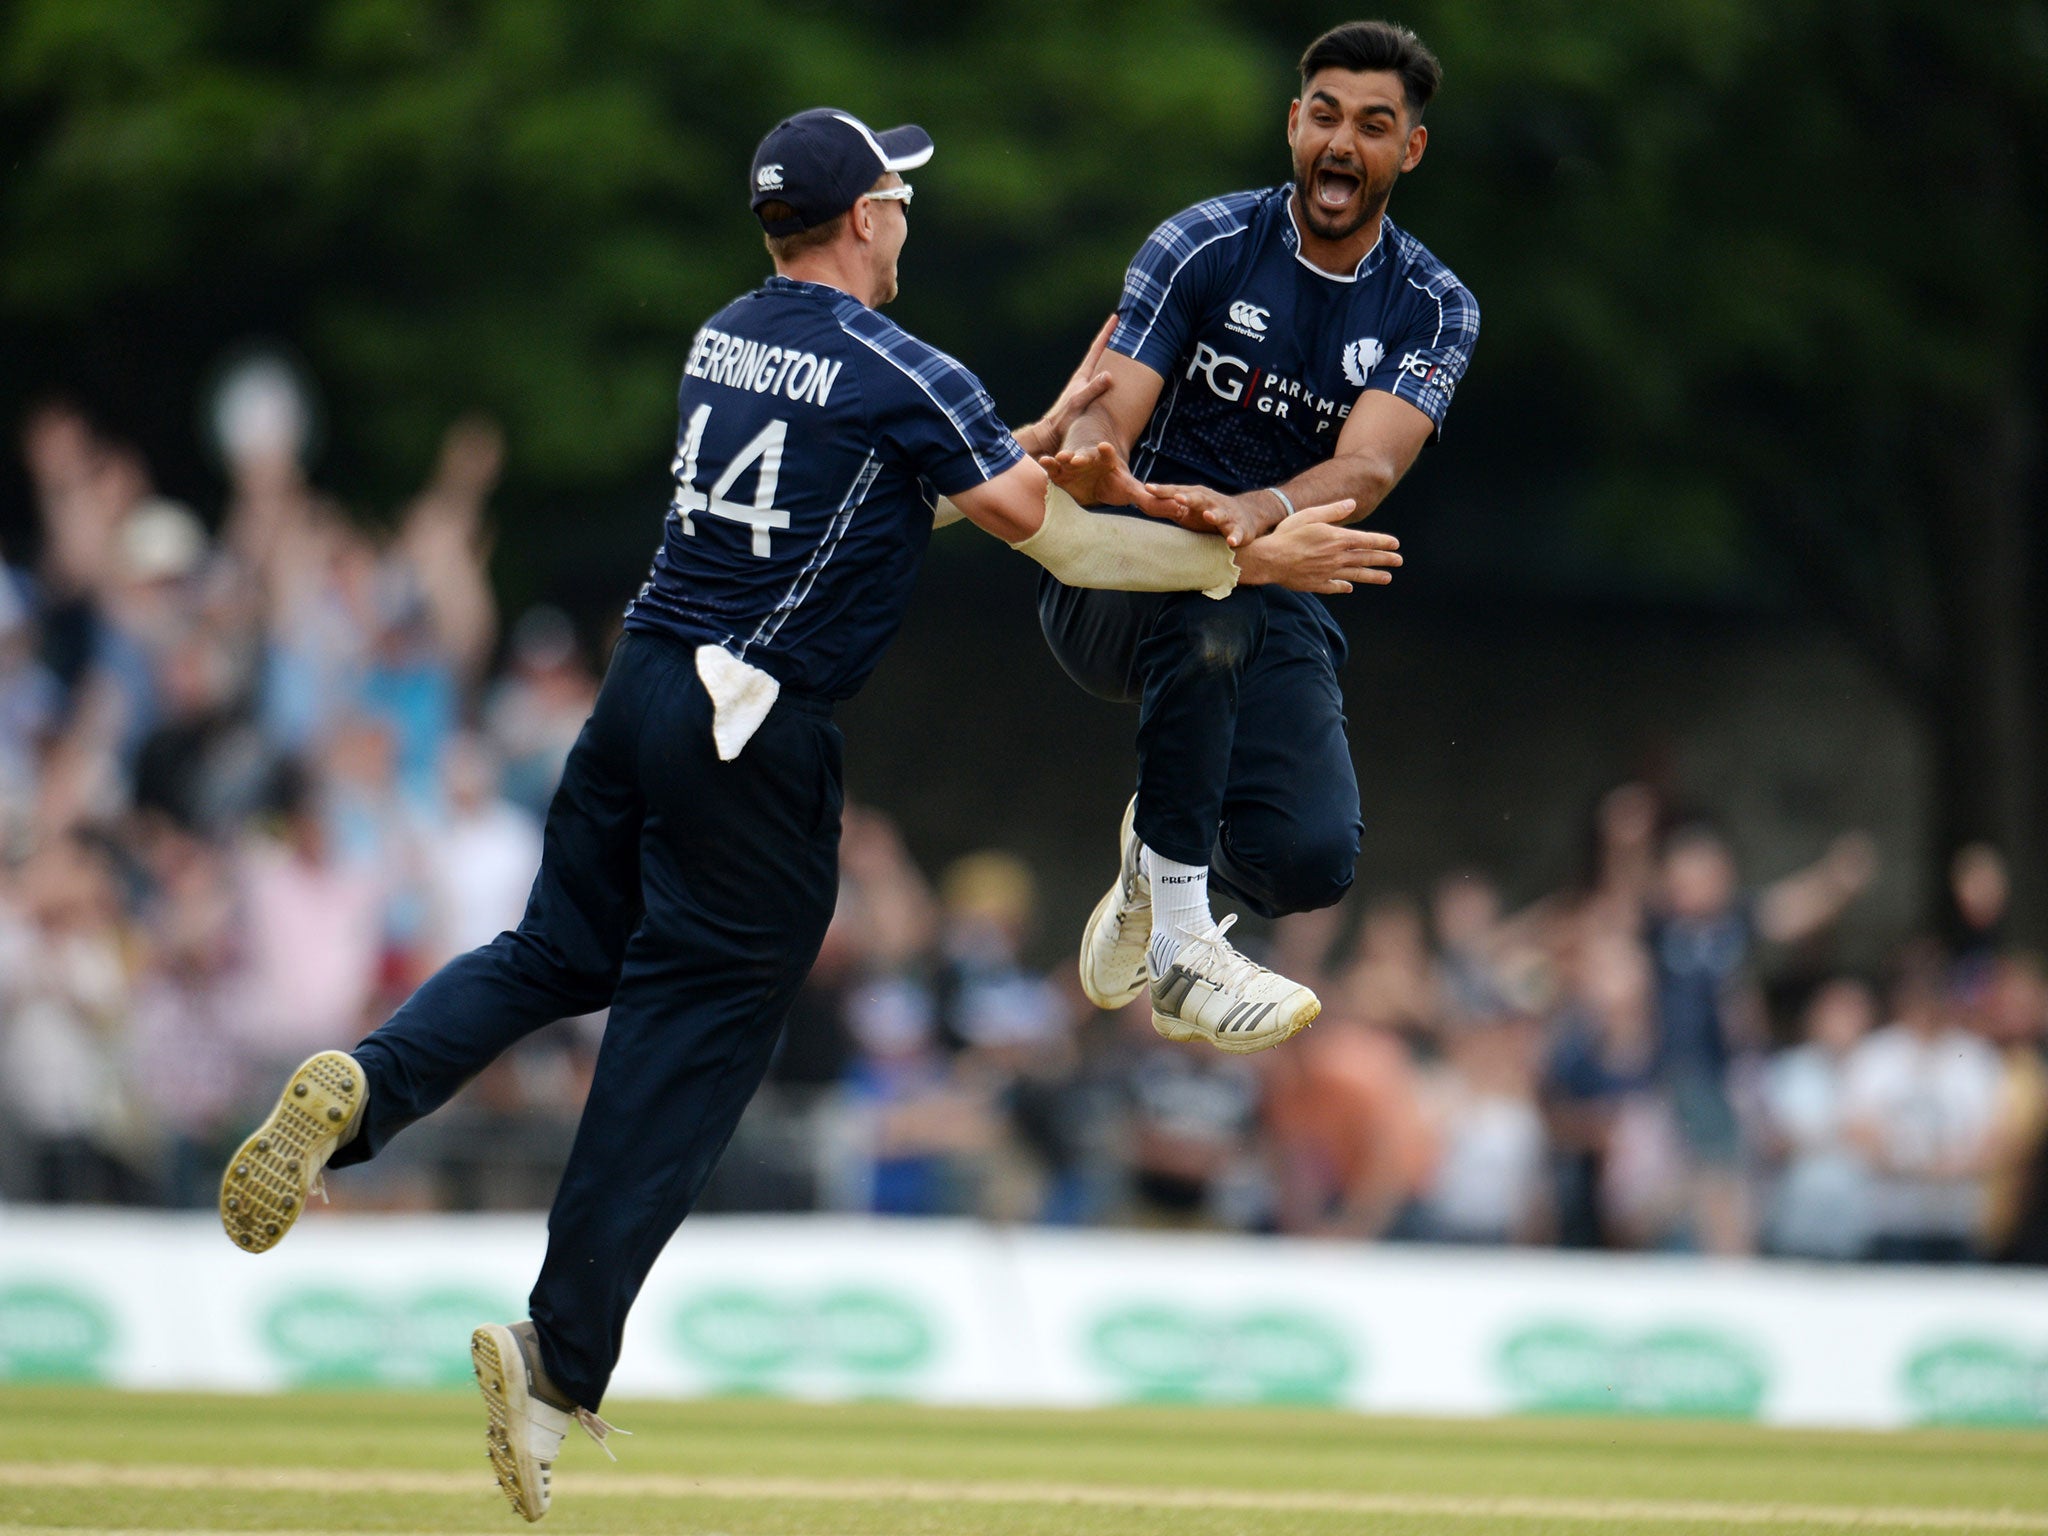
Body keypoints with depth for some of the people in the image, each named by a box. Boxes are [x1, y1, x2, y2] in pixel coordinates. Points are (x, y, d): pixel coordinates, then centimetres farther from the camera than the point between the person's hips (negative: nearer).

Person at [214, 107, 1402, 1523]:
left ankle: (363, 1088, -9)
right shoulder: (896, 373, -11)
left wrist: (1038, 436, 25)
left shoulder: (723, 340, 12)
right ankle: (563, 1363, 1)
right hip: (757, 741, -7)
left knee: (559, 952, 19)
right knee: (690, 1045, 0)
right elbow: (1056, 540, -12)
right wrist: (1252, 561, -5)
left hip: (643, 687, 7)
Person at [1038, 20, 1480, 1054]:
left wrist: (1259, 511, -40)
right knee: (1209, 611, -39)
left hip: (1280, 595, 3)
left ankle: (1159, 855, 21)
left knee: (1311, 860, -18)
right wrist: (1092, 464, -40)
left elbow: (1369, 466, -17)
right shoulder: (1205, 247, -4)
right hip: (1114, 580, -3)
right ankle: (1179, 946, -33)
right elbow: (1109, 409, -12)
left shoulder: (1433, 311, 0)